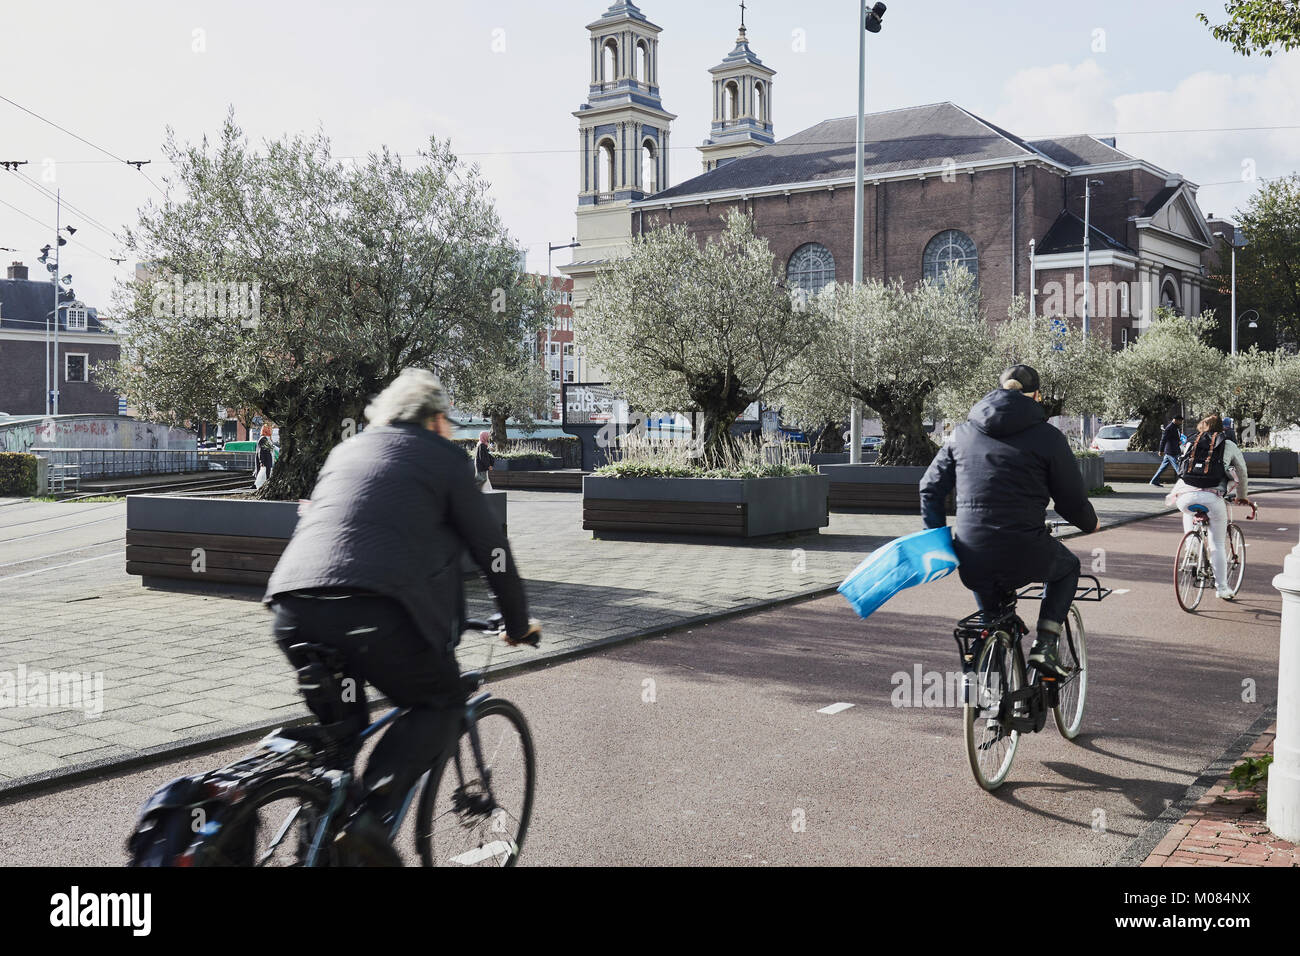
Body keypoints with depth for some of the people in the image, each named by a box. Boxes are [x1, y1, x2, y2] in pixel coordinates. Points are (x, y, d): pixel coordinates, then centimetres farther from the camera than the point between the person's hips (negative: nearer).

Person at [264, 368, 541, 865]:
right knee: (441, 702, 13)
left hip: (293, 605, 6)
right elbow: (491, 548, 16)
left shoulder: (345, 451, 29)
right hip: (374, 611, -6)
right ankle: (372, 814, -6)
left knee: (339, 722, 26)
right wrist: (518, 625, 28)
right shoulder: (442, 456, 14)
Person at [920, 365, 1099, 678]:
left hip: (972, 561, 4)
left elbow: (930, 487, 14)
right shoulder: (1047, 436, 1)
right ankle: (1045, 645, 14)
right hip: (1025, 556, -3)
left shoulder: (964, 431, 13)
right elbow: (1071, 499, 5)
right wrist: (1090, 524, 27)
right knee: (1068, 566, 29)